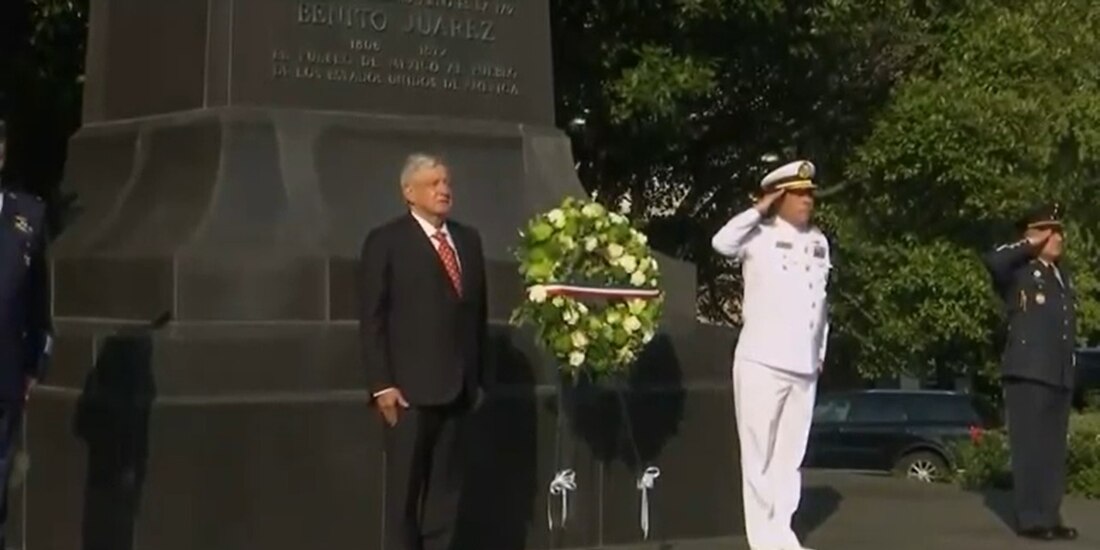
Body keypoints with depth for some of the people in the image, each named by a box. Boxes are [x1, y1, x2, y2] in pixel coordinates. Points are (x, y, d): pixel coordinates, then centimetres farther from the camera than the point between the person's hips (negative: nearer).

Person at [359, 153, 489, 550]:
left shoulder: (468, 239, 14)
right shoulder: (385, 241, -2)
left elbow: (478, 312, 15)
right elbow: (373, 319, -6)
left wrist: (479, 377, 11)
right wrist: (382, 384, -12)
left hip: (458, 386, 5)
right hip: (410, 386, -5)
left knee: (446, 485, 7)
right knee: (405, 487, 0)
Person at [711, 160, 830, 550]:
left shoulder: (819, 242, 13)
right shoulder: (761, 236, -6)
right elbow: (722, 243, -26)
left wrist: (821, 352, 17)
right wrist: (760, 209, -15)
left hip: (804, 367, 6)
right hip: (762, 362, -6)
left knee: (791, 455, 10)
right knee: (760, 454, -1)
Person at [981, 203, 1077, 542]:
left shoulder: (1062, 275, 22)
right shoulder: (1019, 270, -3)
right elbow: (993, 260, -26)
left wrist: (1069, 369, 17)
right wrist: (1030, 245, -11)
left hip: (1059, 373, 8)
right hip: (1028, 371, -8)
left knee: (1053, 449, 8)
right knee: (1030, 447, -6)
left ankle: (1050, 517, 12)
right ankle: (1031, 518, -4)